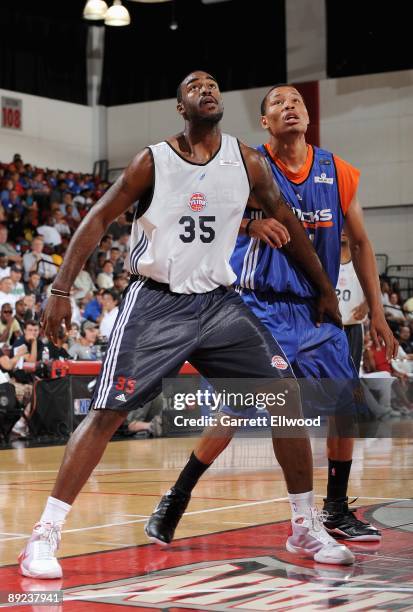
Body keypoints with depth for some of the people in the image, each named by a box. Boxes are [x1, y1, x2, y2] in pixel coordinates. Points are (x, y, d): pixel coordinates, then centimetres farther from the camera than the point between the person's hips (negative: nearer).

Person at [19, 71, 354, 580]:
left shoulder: (246, 161, 3)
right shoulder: (152, 161, -6)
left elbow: (287, 222, 14)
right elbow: (98, 219, -3)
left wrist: (324, 289, 19)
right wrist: (62, 288, -12)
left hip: (218, 302, 4)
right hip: (156, 303, -3)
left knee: (286, 393, -5)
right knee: (107, 413, -12)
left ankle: (306, 529, 9)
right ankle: (45, 534, -5)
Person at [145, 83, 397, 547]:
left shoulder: (338, 173, 3)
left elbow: (359, 243, 10)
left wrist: (376, 313, 8)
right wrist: (249, 222, -25)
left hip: (317, 310, 5)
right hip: (260, 308, -5)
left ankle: (337, 509, 22)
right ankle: (175, 499, 4)